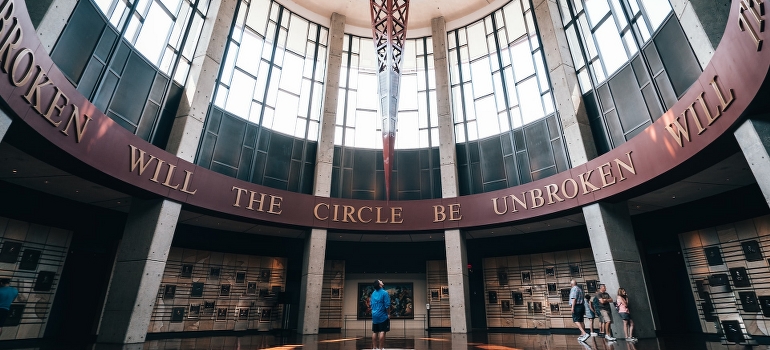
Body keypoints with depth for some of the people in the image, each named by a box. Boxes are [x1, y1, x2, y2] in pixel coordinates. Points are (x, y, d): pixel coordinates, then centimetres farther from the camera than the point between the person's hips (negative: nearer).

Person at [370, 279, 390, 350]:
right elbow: (387, 305, -13)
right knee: (382, 332, -3)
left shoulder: (373, 293, 8)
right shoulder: (384, 293, -12)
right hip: (382, 315, -6)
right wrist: (388, 314, -3)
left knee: (374, 332, 10)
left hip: (374, 315, 6)